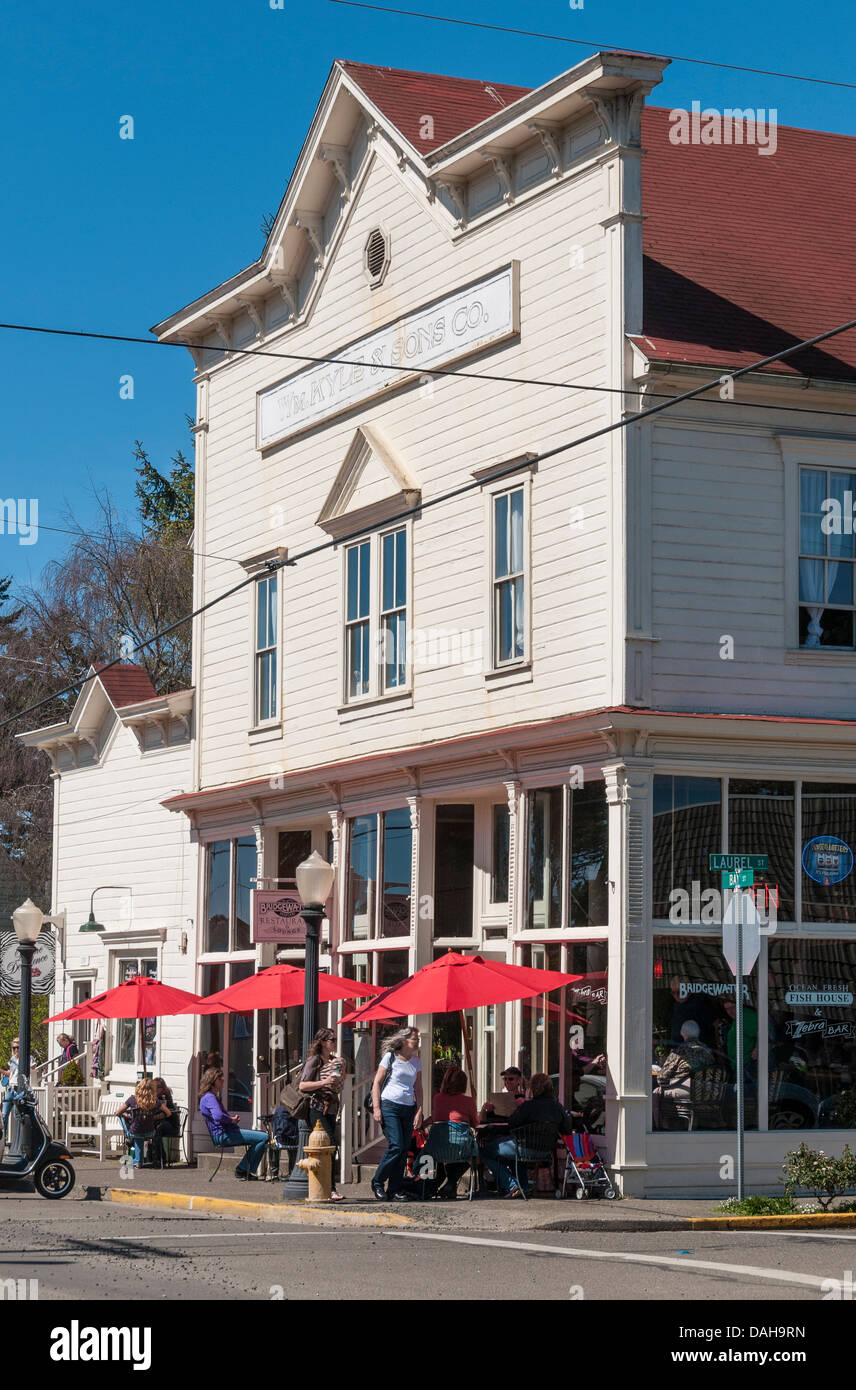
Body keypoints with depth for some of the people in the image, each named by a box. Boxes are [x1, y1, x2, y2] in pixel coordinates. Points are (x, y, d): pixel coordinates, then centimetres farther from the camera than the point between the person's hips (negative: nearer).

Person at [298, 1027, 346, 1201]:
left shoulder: (336, 1061, 17)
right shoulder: (314, 1060, -4)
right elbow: (302, 1086, -10)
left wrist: (341, 1072, 9)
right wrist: (324, 1082, -18)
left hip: (331, 1108, 8)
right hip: (316, 1109, -8)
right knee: (329, 1146, -17)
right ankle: (331, 1189, -21)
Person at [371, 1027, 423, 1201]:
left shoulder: (416, 1062, 13)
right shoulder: (390, 1057, -1)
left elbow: (418, 1089, 16)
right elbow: (376, 1083, -2)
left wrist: (419, 1111, 4)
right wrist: (376, 1108, -10)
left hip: (408, 1109, 5)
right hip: (389, 1106, -5)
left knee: (404, 1149, 1)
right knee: (396, 1146, -15)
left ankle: (395, 1189, 8)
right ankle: (377, 1182, 1)